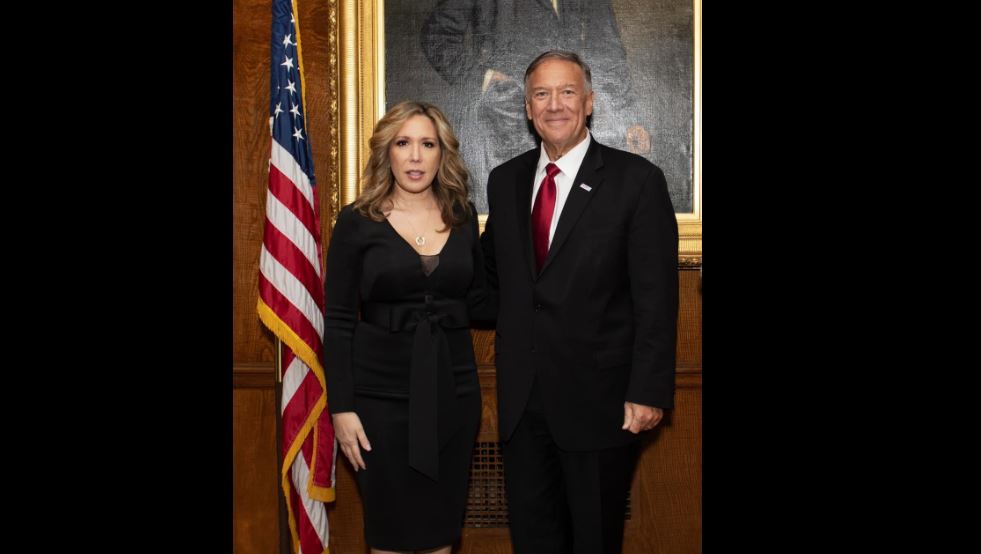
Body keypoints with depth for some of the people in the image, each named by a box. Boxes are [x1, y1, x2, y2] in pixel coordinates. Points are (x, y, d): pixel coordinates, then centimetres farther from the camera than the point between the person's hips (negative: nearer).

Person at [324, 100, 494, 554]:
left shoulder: (463, 219, 6)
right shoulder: (357, 222, -4)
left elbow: (478, 302, 13)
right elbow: (338, 322, -4)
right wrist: (341, 408, -8)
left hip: (452, 388, 3)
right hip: (382, 392, -3)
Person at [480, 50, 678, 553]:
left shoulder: (636, 179, -8)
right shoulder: (505, 180, 7)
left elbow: (656, 297, -11)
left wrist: (648, 391, -15)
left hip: (597, 397, -4)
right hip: (521, 397, 4)